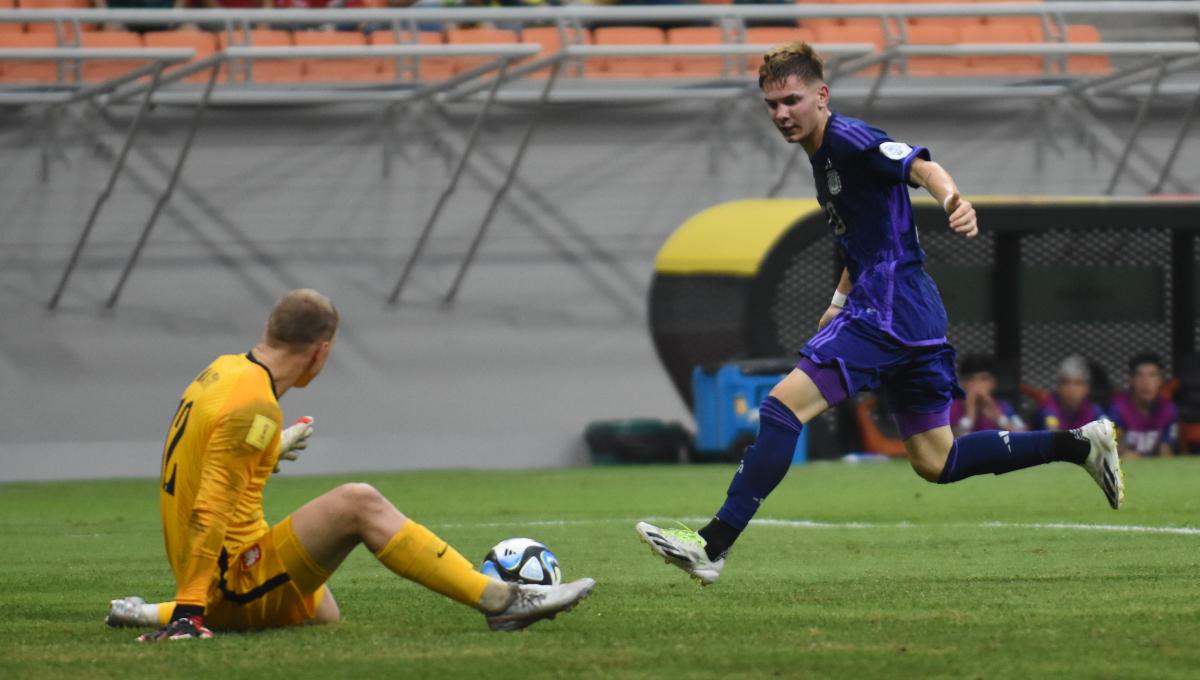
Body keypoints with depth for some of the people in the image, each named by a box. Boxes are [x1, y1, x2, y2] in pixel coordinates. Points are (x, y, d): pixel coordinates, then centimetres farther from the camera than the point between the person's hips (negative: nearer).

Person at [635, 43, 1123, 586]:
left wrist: (951, 199, -48)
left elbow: (919, 166, -27)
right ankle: (1081, 444, 19)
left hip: (891, 311, -11)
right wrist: (839, 302, 20)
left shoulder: (848, 139, -9)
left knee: (782, 407, -16)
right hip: (917, 317, 11)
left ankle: (713, 545, -19)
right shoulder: (821, 157, 20)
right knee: (936, 463, 15)